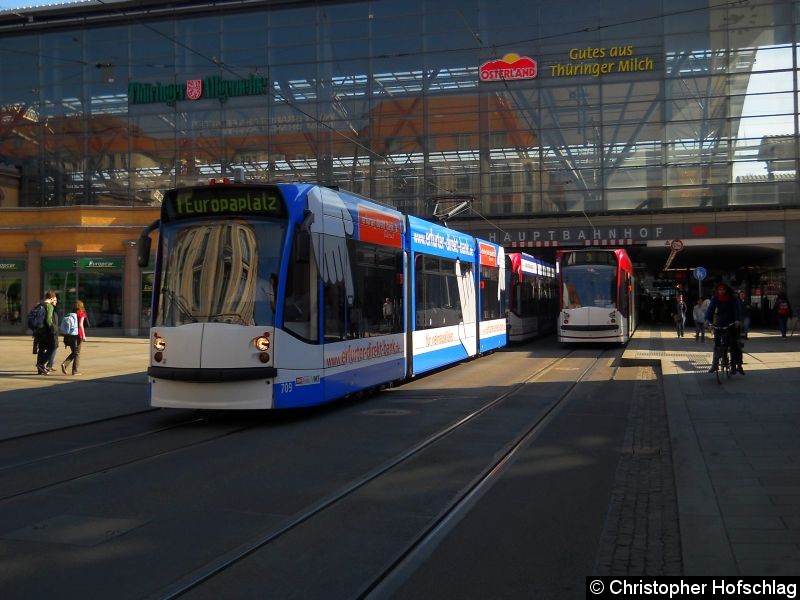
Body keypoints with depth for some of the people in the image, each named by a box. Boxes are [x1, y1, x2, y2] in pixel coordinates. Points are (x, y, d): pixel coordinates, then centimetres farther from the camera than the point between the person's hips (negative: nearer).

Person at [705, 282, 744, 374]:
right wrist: (707, 319, -34)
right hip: (719, 324, 2)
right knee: (716, 344, 0)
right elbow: (710, 308, -17)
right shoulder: (715, 298, -6)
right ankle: (715, 364, 9)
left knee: (734, 345, -4)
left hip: (732, 324, -2)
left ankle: (738, 365, 2)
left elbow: (737, 309, -21)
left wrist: (738, 320, -39)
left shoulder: (733, 299, -10)